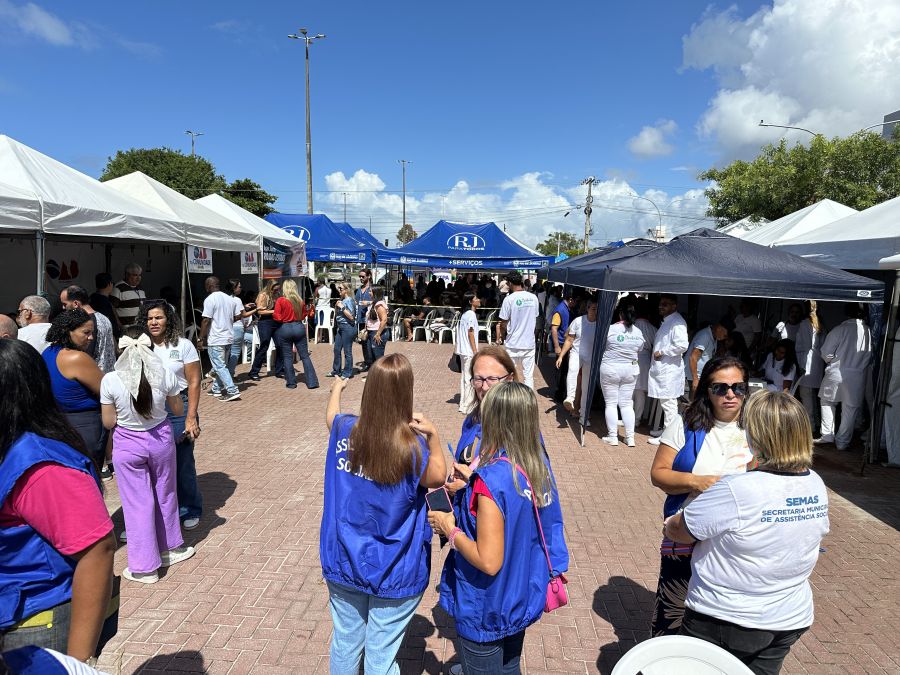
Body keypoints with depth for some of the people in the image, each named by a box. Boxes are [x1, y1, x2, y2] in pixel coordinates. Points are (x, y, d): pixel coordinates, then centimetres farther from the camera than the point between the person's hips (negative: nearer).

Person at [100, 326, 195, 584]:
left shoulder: (110, 381, -17)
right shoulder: (166, 374, -13)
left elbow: (109, 422, -8)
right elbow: (178, 410, 0)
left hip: (127, 444, -2)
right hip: (161, 439, 2)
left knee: (137, 503, 9)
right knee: (165, 495, 21)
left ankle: (144, 567, 18)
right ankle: (171, 547, 38)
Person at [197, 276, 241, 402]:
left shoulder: (210, 299, -13)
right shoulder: (230, 299, 8)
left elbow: (206, 320, -16)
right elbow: (237, 316, 11)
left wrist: (200, 338, -11)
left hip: (215, 339, -8)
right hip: (228, 337, 8)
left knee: (220, 367, -4)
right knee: (221, 365, 17)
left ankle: (233, 391, -9)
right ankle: (217, 389, 26)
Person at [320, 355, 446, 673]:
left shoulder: (345, 429, -11)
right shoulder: (412, 446, -23)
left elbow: (330, 415, 15)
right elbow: (438, 477, -2)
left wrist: (336, 388, 34)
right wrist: (433, 435, -7)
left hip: (343, 562, 4)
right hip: (394, 571, -4)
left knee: (345, 642, 24)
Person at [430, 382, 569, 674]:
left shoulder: (492, 479, -31)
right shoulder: (541, 466, -9)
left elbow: (488, 562, -29)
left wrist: (449, 528, -15)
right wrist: (473, 483, 7)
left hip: (487, 609, -6)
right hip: (522, 600, 6)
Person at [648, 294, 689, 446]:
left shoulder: (677, 322, -15)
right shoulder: (666, 321, 16)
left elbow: (682, 345, -25)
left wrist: (662, 352, -17)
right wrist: (657, 351, 14)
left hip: (670, 370, -10)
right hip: (661, 369, 10)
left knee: (669, 403, -4)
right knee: (665, 403, 19)